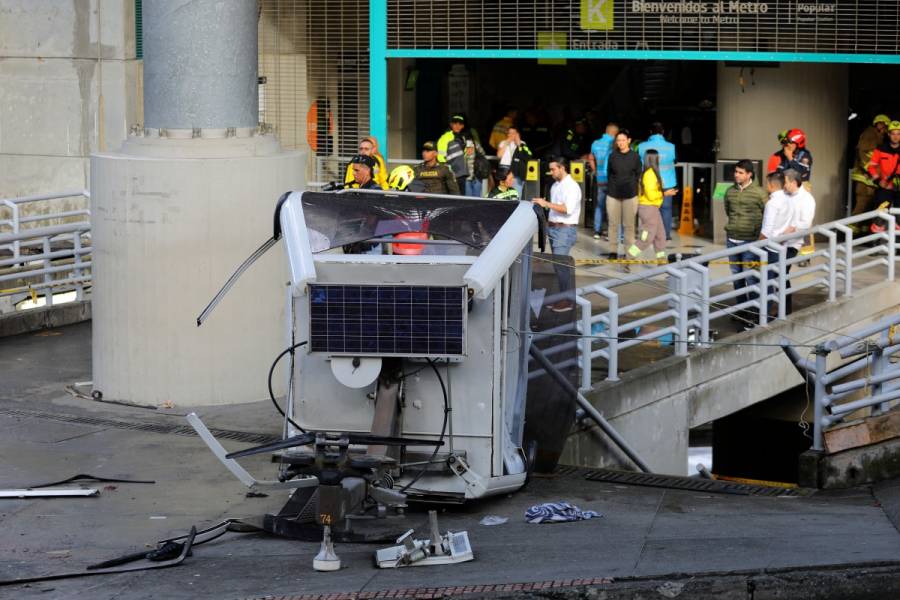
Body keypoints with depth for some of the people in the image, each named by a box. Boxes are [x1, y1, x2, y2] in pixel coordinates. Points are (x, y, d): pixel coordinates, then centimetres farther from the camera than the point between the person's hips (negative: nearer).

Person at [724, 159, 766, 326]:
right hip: (732, 239, 5)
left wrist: (758, 229, 2)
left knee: (750, 277, -7)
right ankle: (740, 308, 26)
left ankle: (753, 313, -2)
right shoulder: (730, 192, 6)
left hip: (750, 242, -5)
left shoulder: (758, 193, -8)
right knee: (736, 275, 13)